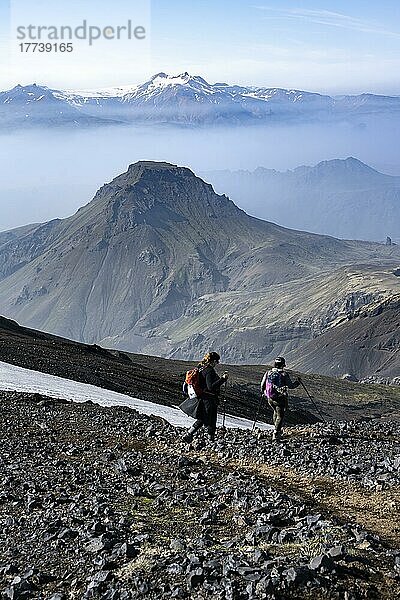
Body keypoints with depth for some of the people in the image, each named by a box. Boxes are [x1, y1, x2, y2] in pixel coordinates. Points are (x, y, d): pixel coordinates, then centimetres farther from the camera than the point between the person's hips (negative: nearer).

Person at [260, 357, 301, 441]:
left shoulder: (268, 373, 0)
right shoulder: (284, 375, -12)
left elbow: (262, 385, 7)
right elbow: (291, 386, -7)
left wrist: (263, 392, 28)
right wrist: (298, 382, 12)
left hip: (270, 398, 5)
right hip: (281, 399, -5)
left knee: (276, 412, 27)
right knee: (280, 416, 4)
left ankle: (278, 429, 33)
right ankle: (276, 433, -7)